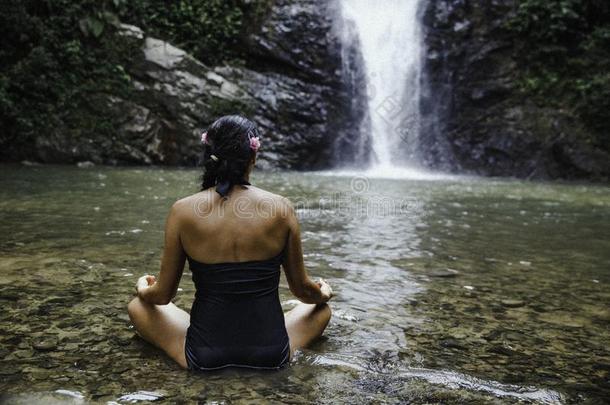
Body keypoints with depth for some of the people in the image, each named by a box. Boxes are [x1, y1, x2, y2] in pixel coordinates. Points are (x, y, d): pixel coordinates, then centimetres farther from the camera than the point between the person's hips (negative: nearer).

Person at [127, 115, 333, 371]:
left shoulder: (183, 211, -10)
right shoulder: (281, 208, -10)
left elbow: (162, 296, 0)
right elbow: (302, 290, 1)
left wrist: (142, 288, 24)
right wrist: (324, 293, 25)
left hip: (203, 356, 0)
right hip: (272, 354, 1)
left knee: (137, 306, 25)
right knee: (322, 309, 30)